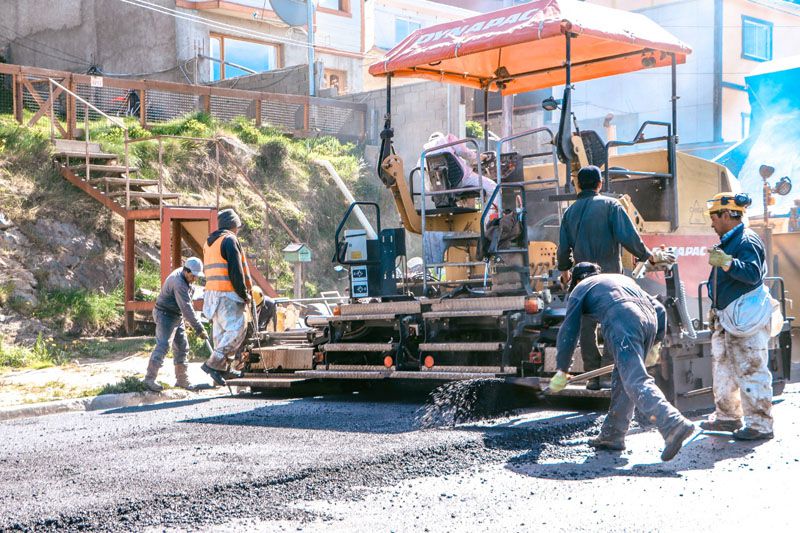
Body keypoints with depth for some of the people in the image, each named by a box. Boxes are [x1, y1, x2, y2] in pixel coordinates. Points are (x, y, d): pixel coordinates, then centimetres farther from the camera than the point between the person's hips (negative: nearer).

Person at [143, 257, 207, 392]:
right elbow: (187, 309, -30)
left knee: (182, 347, 10)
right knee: (163, 346, -15)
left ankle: (182, 380, 18)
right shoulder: (179, 283, -27)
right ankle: (150, 379, -13)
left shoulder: (184, 277, 5)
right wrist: (199, 329, -29)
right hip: (166, 315, -10)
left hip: (177, 317, 10)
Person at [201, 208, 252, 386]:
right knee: (237, 328, -10)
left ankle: (220, 370, 9)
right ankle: (213, 363, -17)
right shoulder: (229, 240, -8)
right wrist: (244, 294, -8)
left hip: (212, 291, 9)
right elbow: (236, 271, -14)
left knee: (220, 331, 10)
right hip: (227, 293, -9)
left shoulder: (209, 243, 21)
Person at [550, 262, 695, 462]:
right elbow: (659, 308, 31)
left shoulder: (580, 289, 24)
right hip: (649, 320, 7)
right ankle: (612, 435, 23)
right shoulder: (621, 278, 39)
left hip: (622, 325, -7)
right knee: (622, 380, 18)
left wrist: (562, 371, 22)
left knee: (636, 382, -17)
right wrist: (656, 342, 35)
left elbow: (568, 332, 18)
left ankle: (674, 424, -35)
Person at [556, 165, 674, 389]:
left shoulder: (570, 212, 11)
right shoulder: (610, 205, -2)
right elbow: (628, 237, -12)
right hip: (609, 274, -4)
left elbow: (563, 248, 13)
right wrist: (650, 256, 0)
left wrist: (564, 271, 30)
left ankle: (592, 376, 9)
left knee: (587, 326, 7)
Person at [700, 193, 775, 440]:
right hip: (726, 316, 11)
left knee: (750, 370, -9)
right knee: (722, 366, 17)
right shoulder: (728, 241, 16)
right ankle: (727, 416, 28)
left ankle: (760, 424, -5)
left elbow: (753, 275, -29)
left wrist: (727, 262, -39)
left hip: (746, 317, -11)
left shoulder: (747, 241, -15)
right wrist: (716, 308, 29)